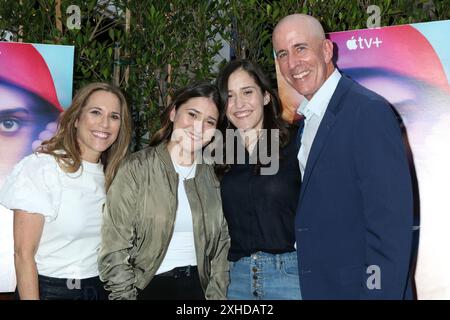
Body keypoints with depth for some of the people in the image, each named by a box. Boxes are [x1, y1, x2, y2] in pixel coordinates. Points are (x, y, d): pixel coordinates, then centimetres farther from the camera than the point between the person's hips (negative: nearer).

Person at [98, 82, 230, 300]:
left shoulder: (213, 175, 2)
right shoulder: (136, 168, -11)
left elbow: (221, 243, 4)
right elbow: (114, 251, -13)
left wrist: (216, 295, -3)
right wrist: (125, 296, -16)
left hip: (197, 285, 4)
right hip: (149, 287, -3)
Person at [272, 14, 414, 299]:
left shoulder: (370, 111, -17)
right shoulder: (307, 120, 10)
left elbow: (390, 222, -21)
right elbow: (312, 216, 11)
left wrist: (380, 291, -23)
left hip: (357, 286, -8)